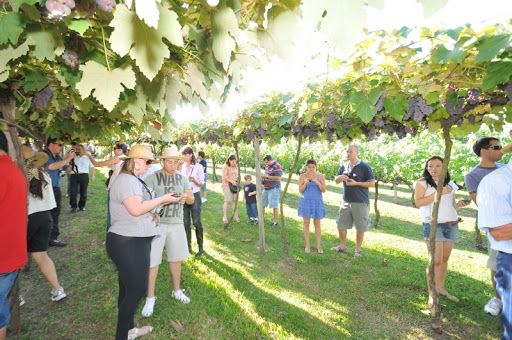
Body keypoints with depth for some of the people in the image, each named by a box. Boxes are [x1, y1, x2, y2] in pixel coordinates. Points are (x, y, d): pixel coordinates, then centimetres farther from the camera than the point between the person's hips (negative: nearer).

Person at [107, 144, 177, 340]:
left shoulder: (134, 180, 15)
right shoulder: (126, 180, -19)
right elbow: (136, 209, -29)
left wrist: (158, 203, 9)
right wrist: (161, 199, -20)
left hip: (135, 241, 11)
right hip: (127, 243, -11)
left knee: (129, 289, 20)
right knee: (136, 290, 0)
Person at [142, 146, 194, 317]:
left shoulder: (182, 178, 6)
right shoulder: (153, 178, -7)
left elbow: (192, 200, 9)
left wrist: (186, 197, -14)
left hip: (176, 223, 4)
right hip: (156, 223, -4)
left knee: (176, 258, 16)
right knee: (152, 261, 1)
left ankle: (176, 291, 35)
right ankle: (150, 298, 19)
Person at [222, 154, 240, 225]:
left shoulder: (235, 166, 12)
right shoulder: (225, 166, -6)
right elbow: (224, 177, -13)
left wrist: (237, 181, 3)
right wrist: (232, 181, -20)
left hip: (235, 185, 6)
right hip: (227, 185, -6)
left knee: (235, 200, 5)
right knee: (227, 201, -8)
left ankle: (235, 216, 13)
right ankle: (224, 217, -2)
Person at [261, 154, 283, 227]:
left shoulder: (277, 166, -15)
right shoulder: (267, 166, 13)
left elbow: (278, 178, -22)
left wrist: (267, 176, -21)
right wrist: (263, 177, 4)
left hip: (274, 189, -9)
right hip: (266, 188, 9)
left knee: (275, 206, -2)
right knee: (262, 204, 13)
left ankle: (275, 222, 7)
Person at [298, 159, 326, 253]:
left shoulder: (321, 176, -1)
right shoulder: (302, 176, -3)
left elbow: (323, 190, -5)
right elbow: (300, 191, -4)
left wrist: (317, 183, -21)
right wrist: (305, 183, -21)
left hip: (317, 202, 1)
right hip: (306, 202, 0)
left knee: (317, 224, 5)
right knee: (306, 223, 5)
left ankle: (319, 246, 13)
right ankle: (307, 245, 15)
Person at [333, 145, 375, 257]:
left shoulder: (364, 167, -8)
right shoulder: (343, 166, 7)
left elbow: (372, 183, -9)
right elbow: (336, 181, 14)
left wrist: (356, 183, -18)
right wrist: (340, 177, -9)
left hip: (360, 202, -5)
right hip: (346, 201, 5)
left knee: (360, 227, 5)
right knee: (341, 224, 11)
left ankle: (358, 249, 21)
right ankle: (342, 246, 27)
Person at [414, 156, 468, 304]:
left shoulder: (450, 184, 15)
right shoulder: (422, 182, -3)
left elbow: (452, 205, 22)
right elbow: (418, 202, -13)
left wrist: (459, 204, 0)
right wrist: (438, 193, -16)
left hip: (452, 225, 6)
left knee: (445, 259, 12)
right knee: (436, 260, -8)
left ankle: (441, 288, 25)